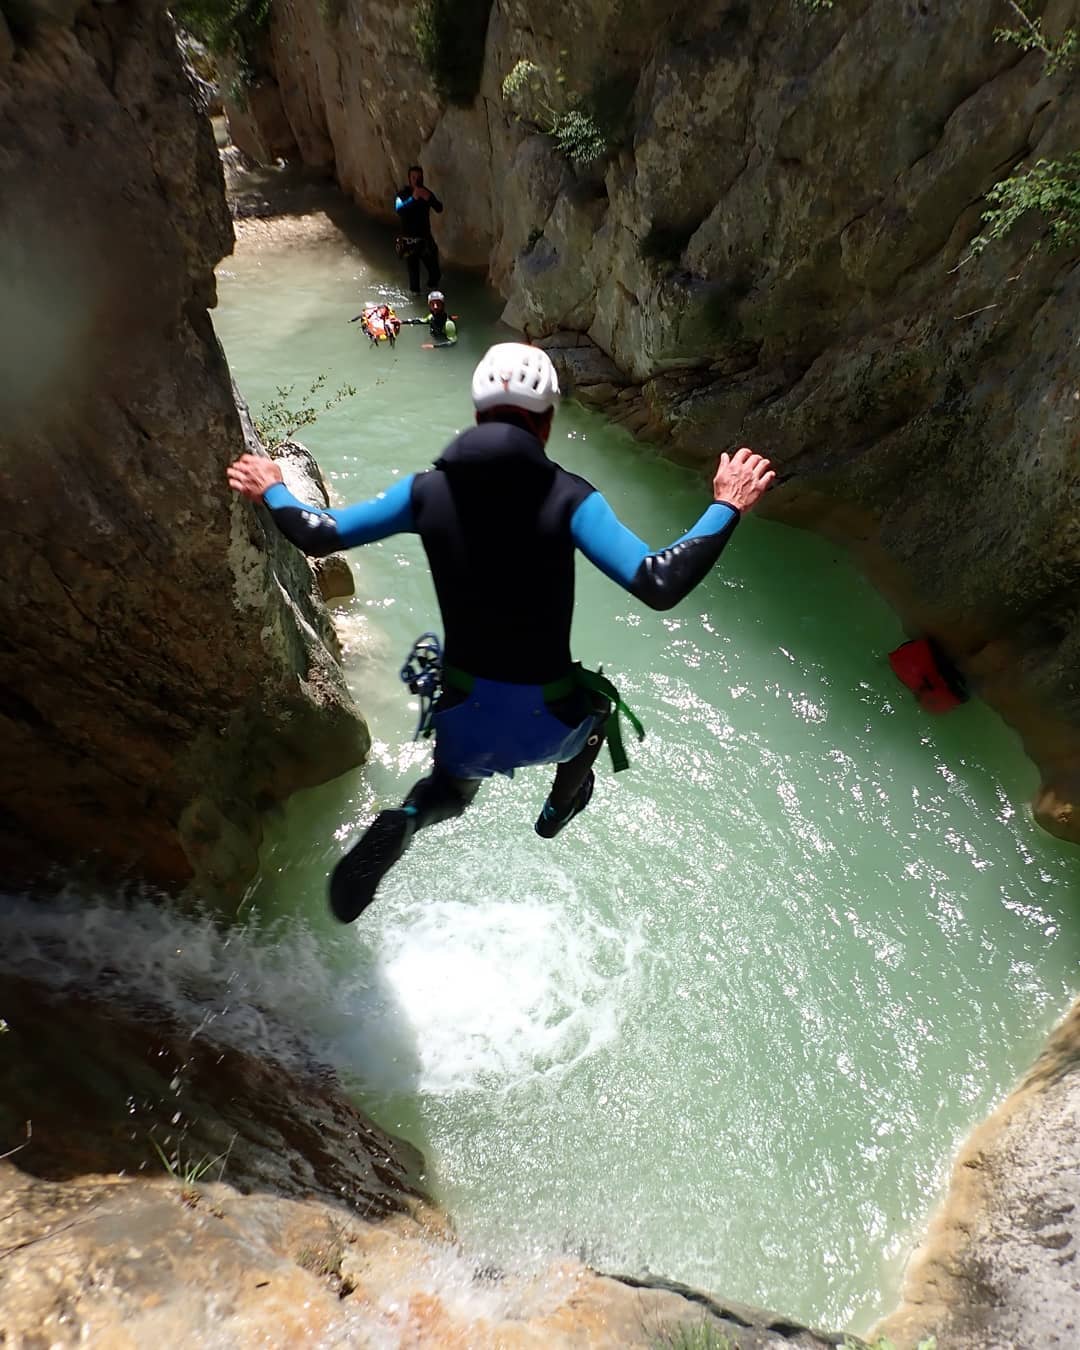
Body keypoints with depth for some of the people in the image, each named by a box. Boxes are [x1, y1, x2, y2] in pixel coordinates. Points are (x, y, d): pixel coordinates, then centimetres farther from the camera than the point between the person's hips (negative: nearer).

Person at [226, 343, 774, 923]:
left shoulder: (427, 490, -7)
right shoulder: (567, 498, -16)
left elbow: (320, 534, 1)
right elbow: (659, 584, -25)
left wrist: (272, 493, 21)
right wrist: (726, 509, -10)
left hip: (464, 718, 2)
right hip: (548, 724, -2)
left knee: (450, 788, 35)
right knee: (598, 701, 35)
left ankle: (404, 820, 0)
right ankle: (559, 808, 52)